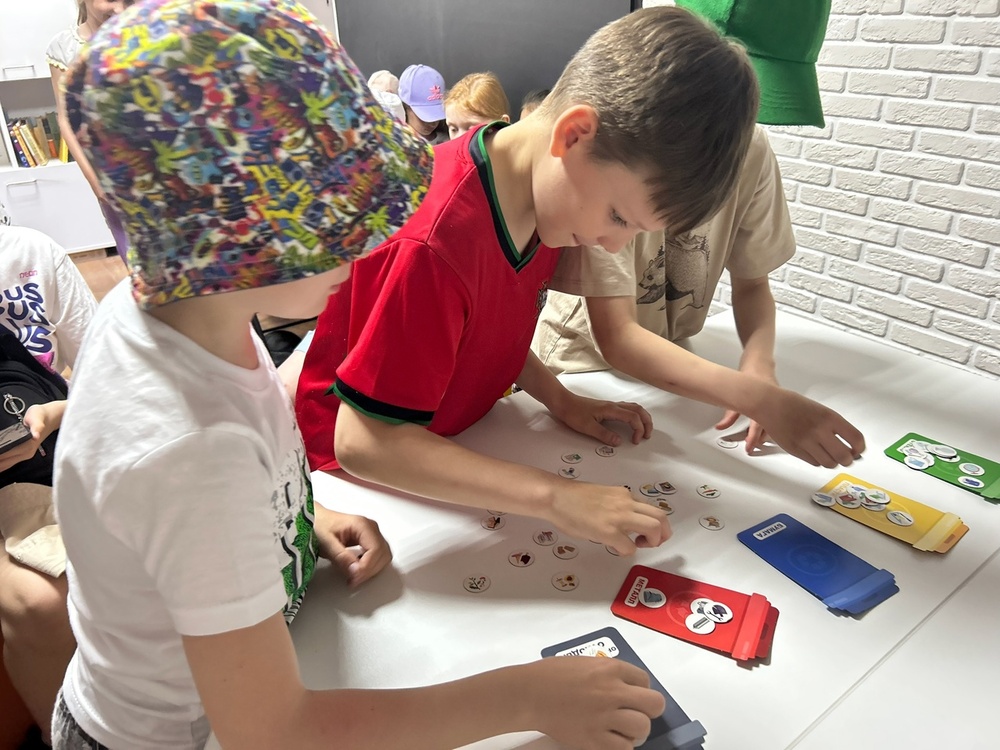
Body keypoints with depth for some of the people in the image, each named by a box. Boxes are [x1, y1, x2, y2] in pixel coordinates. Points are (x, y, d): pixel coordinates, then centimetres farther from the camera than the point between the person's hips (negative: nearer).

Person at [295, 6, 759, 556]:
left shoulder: (545, 193, -7)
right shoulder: (437, 242, -33)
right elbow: (362, 440, -32)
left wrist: (560, 399, -8)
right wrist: (556, 497, -34)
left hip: (455, 445, 7)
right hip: (361, 469, -6)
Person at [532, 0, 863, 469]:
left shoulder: (751, 152, -9)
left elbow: (751, 282, 3)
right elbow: (615, 337, -29)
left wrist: (759, 361, -18)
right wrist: (762, 400, -38)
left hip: (672, 367, 4)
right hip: (580, 366, -3)